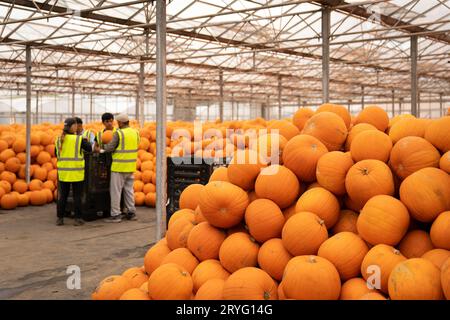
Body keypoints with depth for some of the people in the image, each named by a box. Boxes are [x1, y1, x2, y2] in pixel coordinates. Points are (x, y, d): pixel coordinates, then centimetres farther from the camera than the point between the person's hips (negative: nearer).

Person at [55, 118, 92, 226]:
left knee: (62, 196, 11)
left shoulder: (59, 139, 3)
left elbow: (56, 153, 14)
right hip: (76, 172, -4)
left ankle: (60, 218, 14)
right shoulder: (79, 139, -11)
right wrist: (85, 141, 13)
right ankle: (78, 218, 7)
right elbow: (89, 149, -3)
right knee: (77, 196, 5)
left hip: (63, 171, 4)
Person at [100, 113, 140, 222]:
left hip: (119, 166, -6)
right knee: (129, 189, 15)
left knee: (115, 190, 1)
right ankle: (131, 212, 18)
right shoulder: (135, 132, 6)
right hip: (131, 166, 6)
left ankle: (115, 214, 2)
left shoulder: (118, 133, -12)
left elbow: (110, 147, -13)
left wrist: (102, 149, 6)